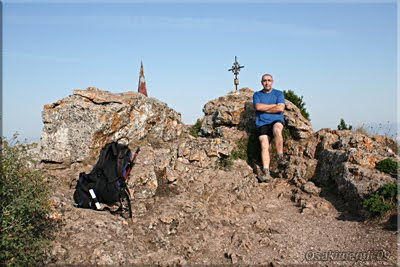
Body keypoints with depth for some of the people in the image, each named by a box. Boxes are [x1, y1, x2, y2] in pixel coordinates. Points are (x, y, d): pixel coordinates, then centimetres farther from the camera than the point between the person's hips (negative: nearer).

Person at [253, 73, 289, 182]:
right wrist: (274, 105, 0)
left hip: (276, 120, -1)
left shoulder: (278, 93, 13)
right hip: (262, 123, 1)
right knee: (264, 146, -16)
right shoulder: (257, 95, 16)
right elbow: (258, 107, -4)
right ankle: (266, 172, -22)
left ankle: (280, 158, -28)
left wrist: (264, 108, 0)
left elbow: (280, 108, -4)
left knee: (277, 130, -36)